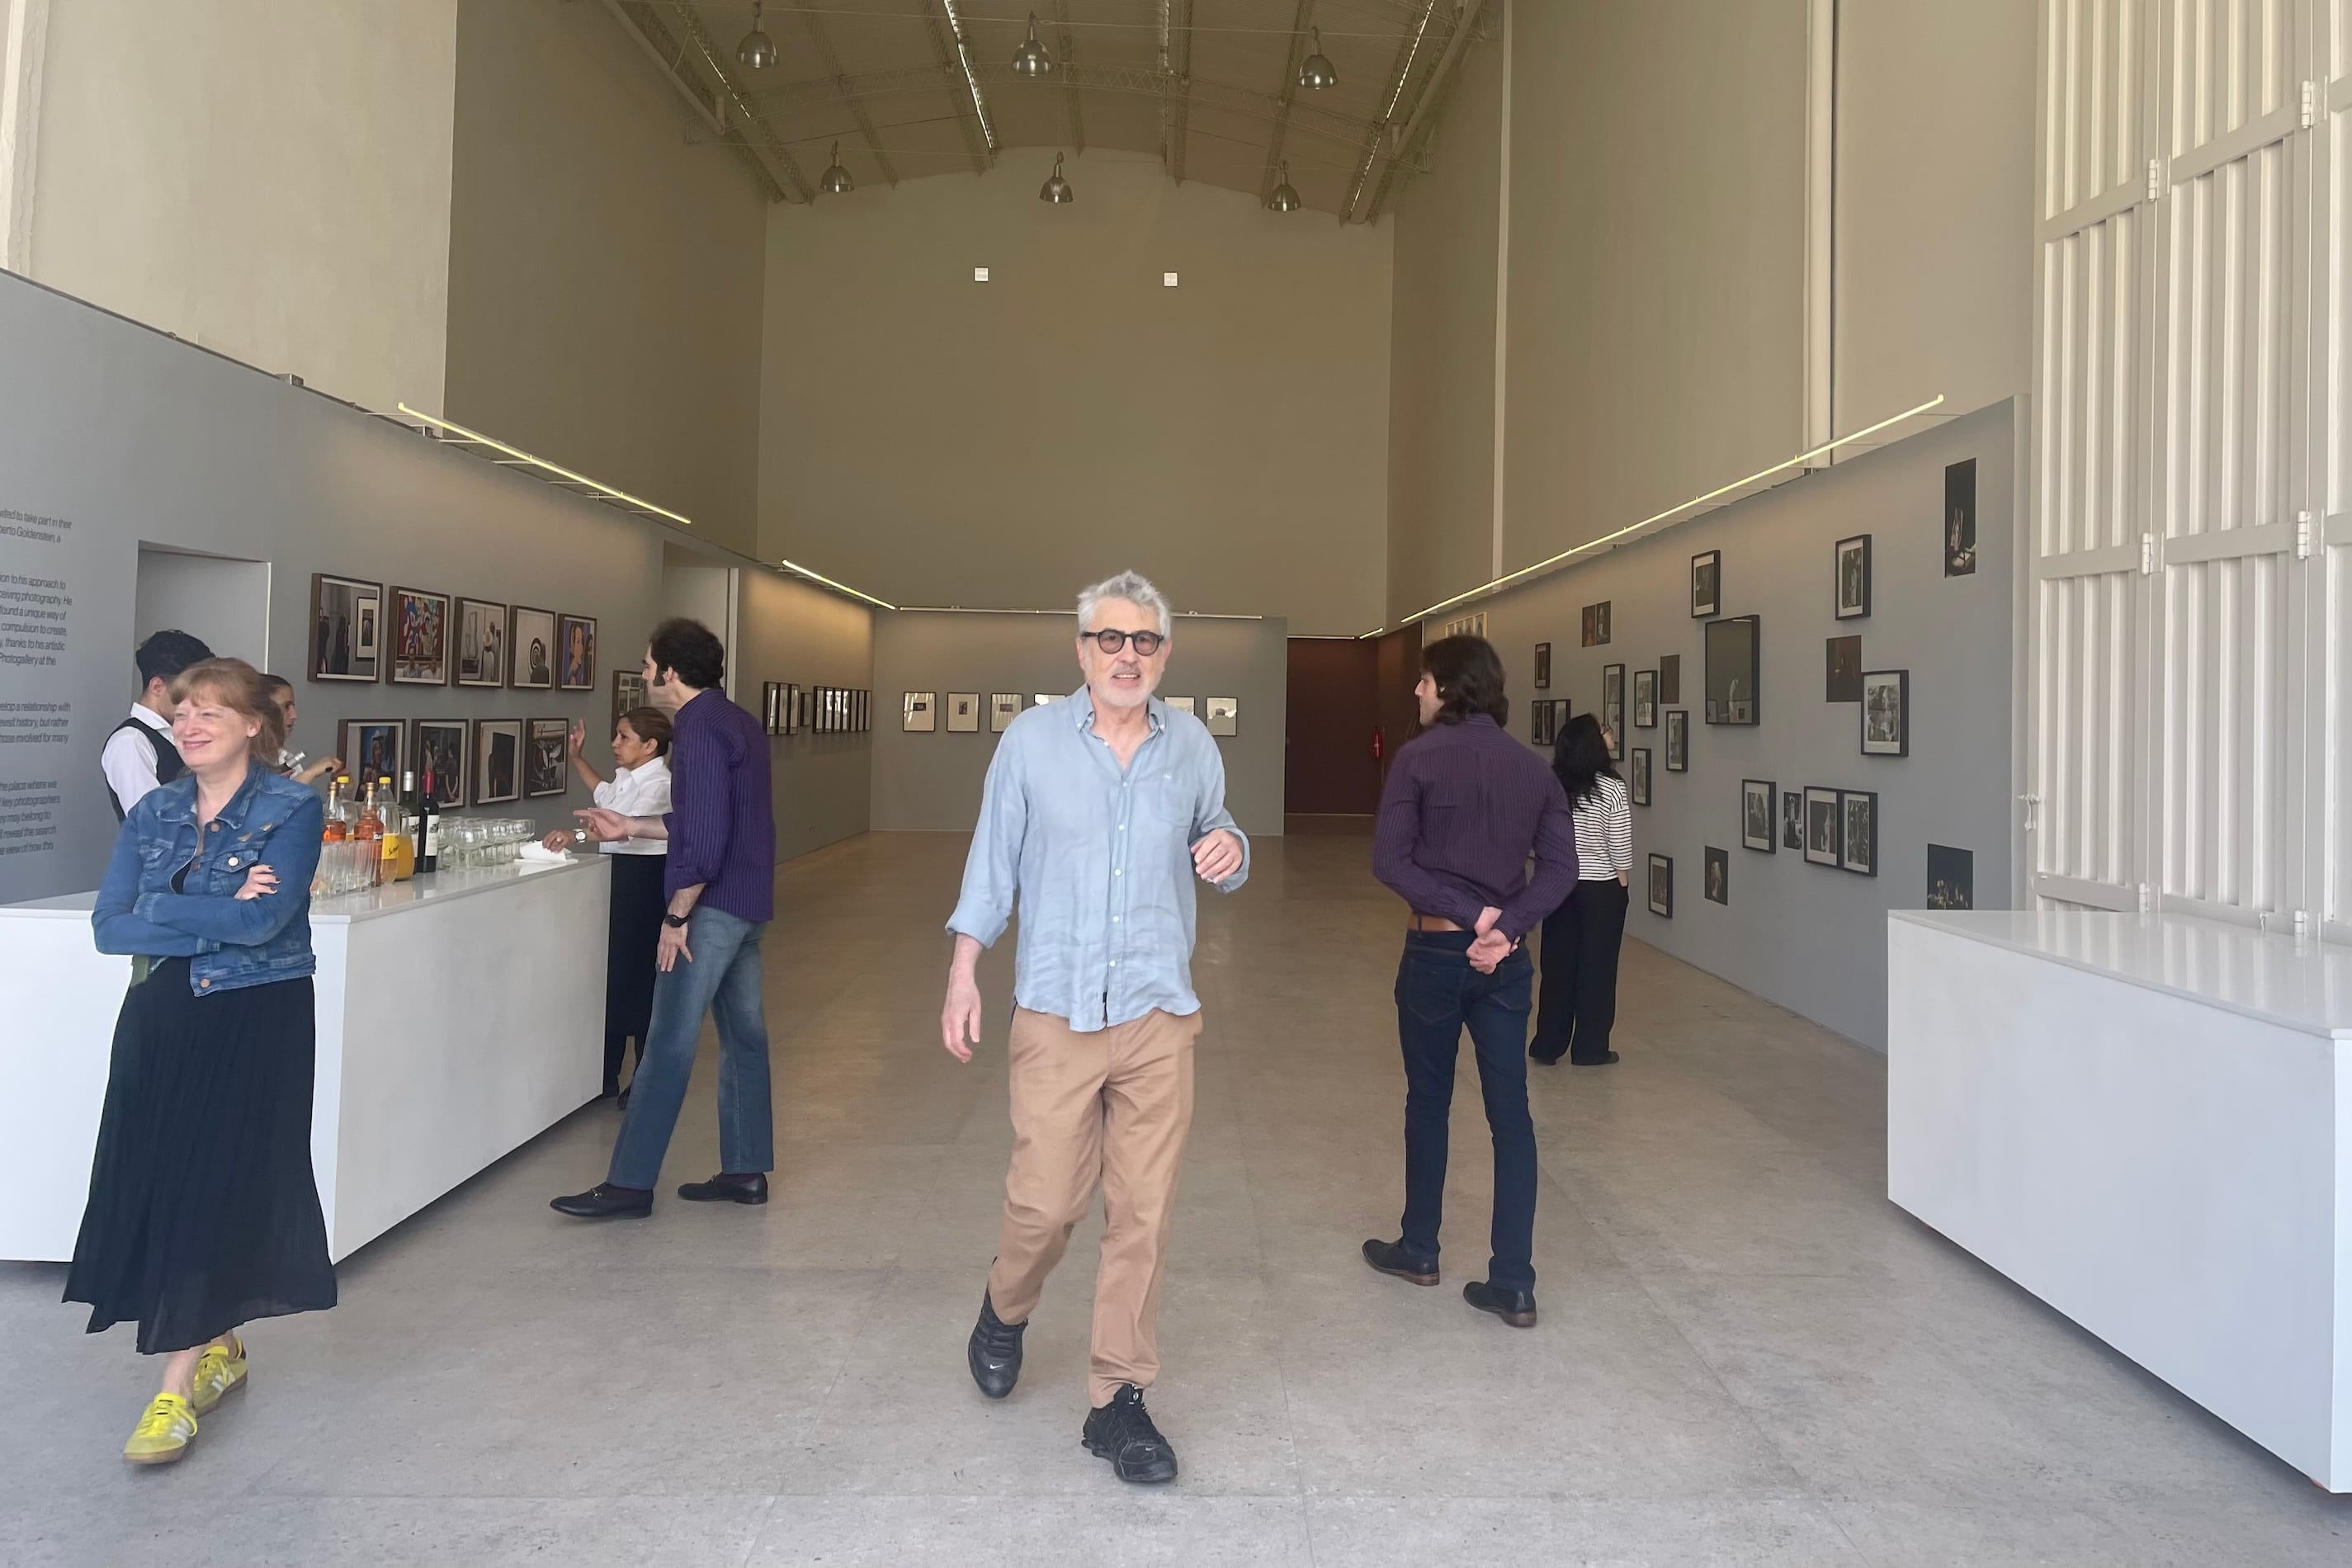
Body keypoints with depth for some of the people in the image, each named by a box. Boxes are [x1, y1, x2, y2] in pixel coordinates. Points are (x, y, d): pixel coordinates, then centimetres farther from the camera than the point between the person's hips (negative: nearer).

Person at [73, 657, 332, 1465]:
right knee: (158, 1183, 8)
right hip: (162, 1020, 5)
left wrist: (158, 911, -10)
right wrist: (217, 920, -14)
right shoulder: (153, 812, 7)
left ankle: (178, 1387, 4)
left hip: (256, 1024, -5)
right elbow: (107, 927, -2)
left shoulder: (291, 809, -8)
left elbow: (263, 920, -20)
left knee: (215, 1187, -4)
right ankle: (219, 1347, 27)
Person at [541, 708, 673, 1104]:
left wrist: (577, 834, -48)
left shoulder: (659, 784, -17)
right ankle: (606, 1074, 23)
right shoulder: (626, 776, 13)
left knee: (638, 975, -3)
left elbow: (628, 825, -35)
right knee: (609, 972, 12)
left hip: (643, 878, -9)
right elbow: (605, 794, 37)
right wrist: (576, 756, 28)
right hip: (616, 875, 10)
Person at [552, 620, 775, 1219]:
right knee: (743, 1035, 12)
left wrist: (676, 915, -17)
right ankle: (746, 1171, 19)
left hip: (713, 905, -10)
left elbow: (704, 838, -23)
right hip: (747, 903, 10)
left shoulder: (699, 731, -16)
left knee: (669, 1043, -5)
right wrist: (630, 827, 21)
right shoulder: (737, 723, 14)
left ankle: (630, 1183, 0)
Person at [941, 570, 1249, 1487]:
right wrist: (963, 974, 0)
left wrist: (1230, 854, -7)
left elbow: (1217, 846, 17)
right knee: (1044, 1200, 2)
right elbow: (992, 862, 4)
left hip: (1160, 1015, 2)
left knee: (1143, 1214, 4)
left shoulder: (1192, 744, 5)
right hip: (1056, 1009, -1)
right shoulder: (1032, 739, 0)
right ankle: (1005, 1311, 37)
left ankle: (1120, 1401, 19)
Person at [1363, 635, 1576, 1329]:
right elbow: (1560, 866, -3)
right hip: (1504, 957, 3)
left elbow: (1389, 861, -15)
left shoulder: (1418, 757, -8)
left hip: (1435, 951, -3)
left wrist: (1471, 913, -15)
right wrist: (1504, 925, -13)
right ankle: (1513, 1283, 7)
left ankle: (1419, 1249, 29)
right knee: (1510, 1114, 6)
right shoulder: (1533, 766, 6)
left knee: (1428, 1102, 13)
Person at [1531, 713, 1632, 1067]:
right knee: (1596, 966, 6)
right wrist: (1620, 892, 1)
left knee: (1557, 963, 11)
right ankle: (1590, 1049, 15)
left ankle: (1548, 1045, 17)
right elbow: (1621, 853, -11)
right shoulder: (1612, 790, -15)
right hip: (1601, 889, -4)